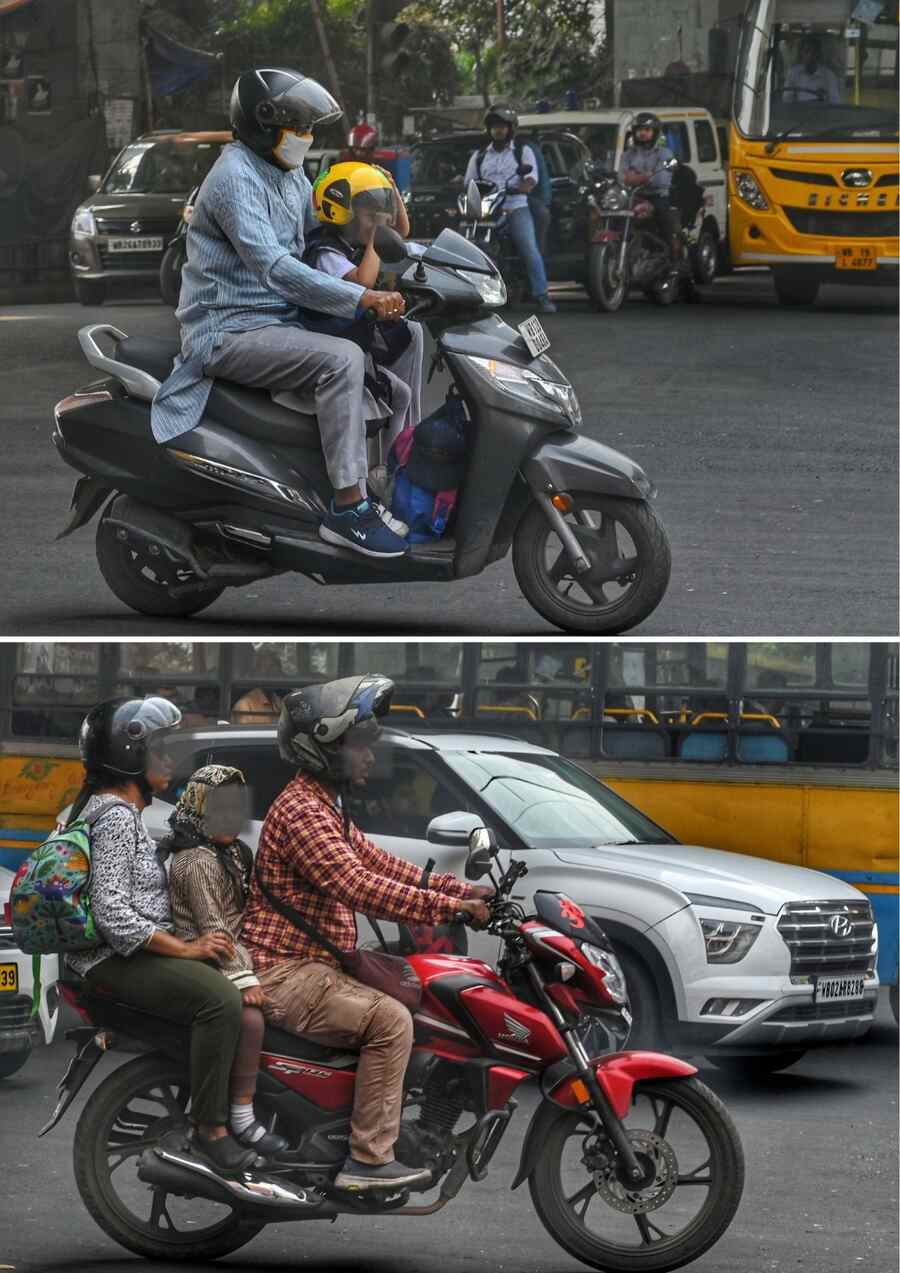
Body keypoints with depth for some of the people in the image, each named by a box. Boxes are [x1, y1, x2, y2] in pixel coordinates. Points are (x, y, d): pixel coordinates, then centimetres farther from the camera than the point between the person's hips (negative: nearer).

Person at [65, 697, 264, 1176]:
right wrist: (185, 949, -21)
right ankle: (210, 1130, -29)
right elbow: (111, 911, -24)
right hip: (113, 958, -11)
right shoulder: (116, 817, -15)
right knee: (220, 997, -30)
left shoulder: (123, 811, 20)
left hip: (130, 952, 11)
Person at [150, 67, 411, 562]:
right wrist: (363, 298, -31)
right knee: (341, 360, -30)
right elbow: (273, 267, -27)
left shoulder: (290, 177, 15)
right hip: (230, 331, -10)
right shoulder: (236, 177, -17)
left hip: (278, 321, 10)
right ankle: (347, 507, -31)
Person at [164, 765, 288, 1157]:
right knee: (251, 1015, -31)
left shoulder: (230, 853, 20)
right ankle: (242, 1118, -32)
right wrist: (242, 978, -24)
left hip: (232, 954, 11)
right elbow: (212, 926, -19)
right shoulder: (197, 862, -13)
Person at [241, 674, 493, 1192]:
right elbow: (357, 887, -27)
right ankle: (369, 1159, -21)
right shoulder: (300, 809, -18)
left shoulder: (327, 806, 17)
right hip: (285, 973, -11)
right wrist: (451, 907, -27)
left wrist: (462, 889, 5)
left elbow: (381, 865, 16)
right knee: (390, 1020, -22)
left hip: (311, 964, 11)